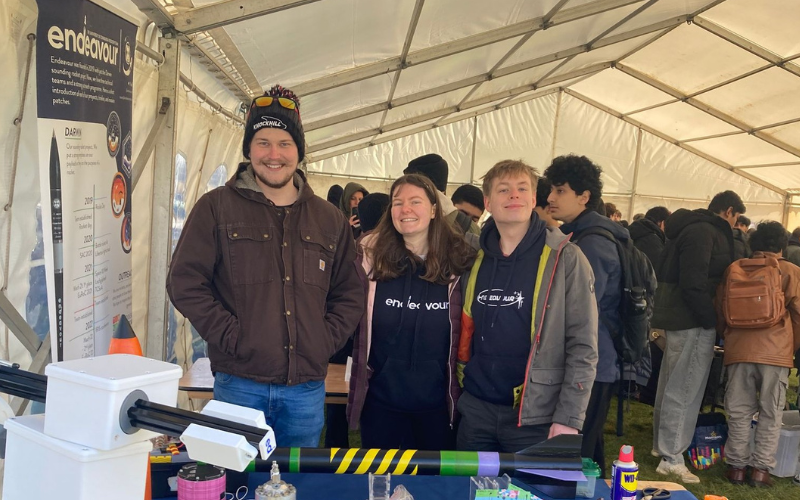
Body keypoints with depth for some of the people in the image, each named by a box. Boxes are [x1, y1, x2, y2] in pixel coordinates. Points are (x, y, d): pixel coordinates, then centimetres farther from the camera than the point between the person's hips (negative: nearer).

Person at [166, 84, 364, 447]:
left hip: (307, 387, 3)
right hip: (239, 385, -3)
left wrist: (326, 340, -1)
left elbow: (349, 295, 14)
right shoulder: (216, 208, 0)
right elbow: (185, 282, -5)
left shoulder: (330, 220, 10)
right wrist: (230, 336, -13)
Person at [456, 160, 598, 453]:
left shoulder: (565, 258, -6)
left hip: (536, 418, -4)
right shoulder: (474, 260, 6)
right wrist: (455, 392, 5)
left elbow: (583, 346, -8)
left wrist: (568, 418, -13)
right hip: (475, 411, 4)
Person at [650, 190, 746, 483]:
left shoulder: (693, 228, 15)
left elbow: (667, 273, 21)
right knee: (684, 390, -6)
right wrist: (711, 319, -16)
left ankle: (662, 444, 31)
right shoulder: (703, 233, -17)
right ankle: (671, 459, -1)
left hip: (678, 317, 11)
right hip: (693, 321, -11)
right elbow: (693, 283, -25)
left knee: (672, 384, 19)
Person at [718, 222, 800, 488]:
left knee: (740, 410, 9)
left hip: (739, 349, 2)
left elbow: (720, 308, 16)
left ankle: (737, 465, 11)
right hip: (776, 351, -2)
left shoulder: (734, 269, 10)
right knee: (771, 413, 6)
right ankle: (761, 468, 5)